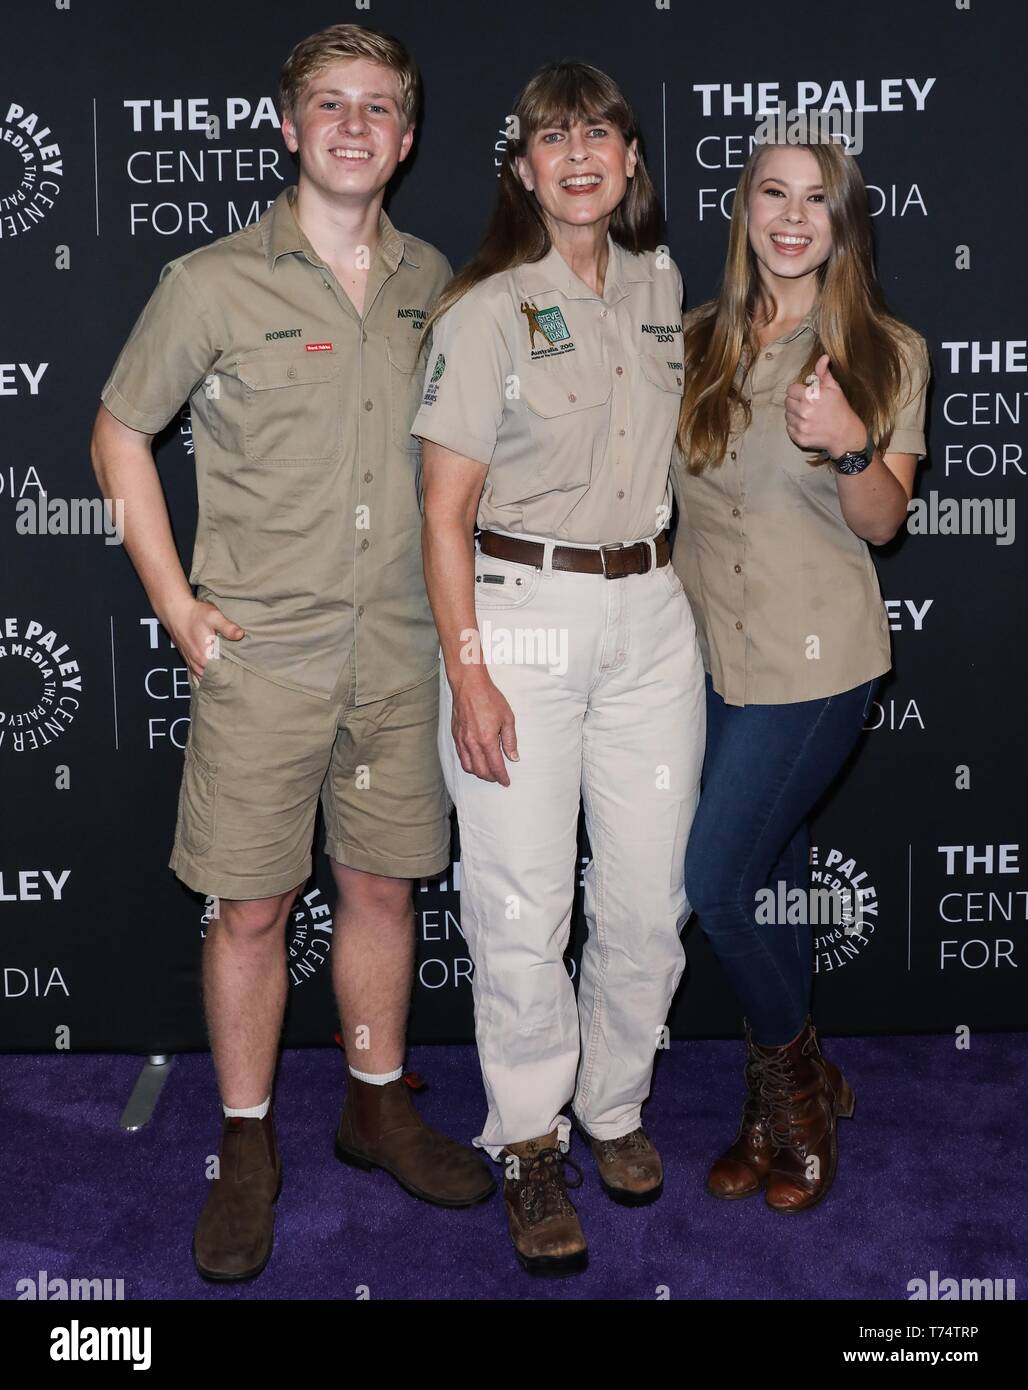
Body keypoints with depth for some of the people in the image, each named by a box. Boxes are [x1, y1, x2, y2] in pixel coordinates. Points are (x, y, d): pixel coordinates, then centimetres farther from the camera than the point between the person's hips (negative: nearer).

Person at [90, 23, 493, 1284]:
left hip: (400, 650, 4)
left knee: (382, 885, 13)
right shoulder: (214, 283, -5)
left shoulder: (429, 282, 8)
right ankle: (247, 1150, 20)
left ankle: (378, 1108, 31)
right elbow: (119, 435, 2)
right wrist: (178, 608, -4)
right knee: (251, 906, 3)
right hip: (262, 655, -3)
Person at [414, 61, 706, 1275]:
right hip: (519, 611, -4)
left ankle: (613, 1103, 30)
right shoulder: (487, 311, -5)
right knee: (521, 905, -2)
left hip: (650, 612, 5)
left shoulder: (661, 284, 11)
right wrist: (468, 672, -15)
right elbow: (445, 511, -7)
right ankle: (530, 1143, 17)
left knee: (647, 896, 7)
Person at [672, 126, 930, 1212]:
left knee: (717, 883, -7)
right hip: (709, 650, 4)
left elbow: (881, 522, -8)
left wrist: (849, 444, -26)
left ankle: (793, 1080, 21)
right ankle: (776, 1105, 31)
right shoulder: (694, 342, 5)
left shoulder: (888, 352, -3)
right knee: (766, 882, 13)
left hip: (816, 659, -4)